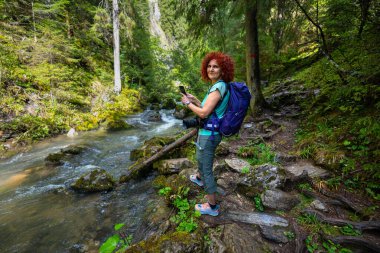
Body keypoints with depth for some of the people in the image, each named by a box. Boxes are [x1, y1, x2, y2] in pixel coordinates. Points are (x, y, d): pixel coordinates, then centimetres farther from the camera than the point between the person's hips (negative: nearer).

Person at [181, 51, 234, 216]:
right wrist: (195, 100, 11)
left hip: (208, 134, -10)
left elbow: (203, 113, -27)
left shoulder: (218, 87, -21)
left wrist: (188, 103, -13)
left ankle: (212, 206, 21)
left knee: (206, 168, 4)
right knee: (201, 158, 33)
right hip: (210, 132, 10)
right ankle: (199, 178, 63)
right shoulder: (219, 86, 9)